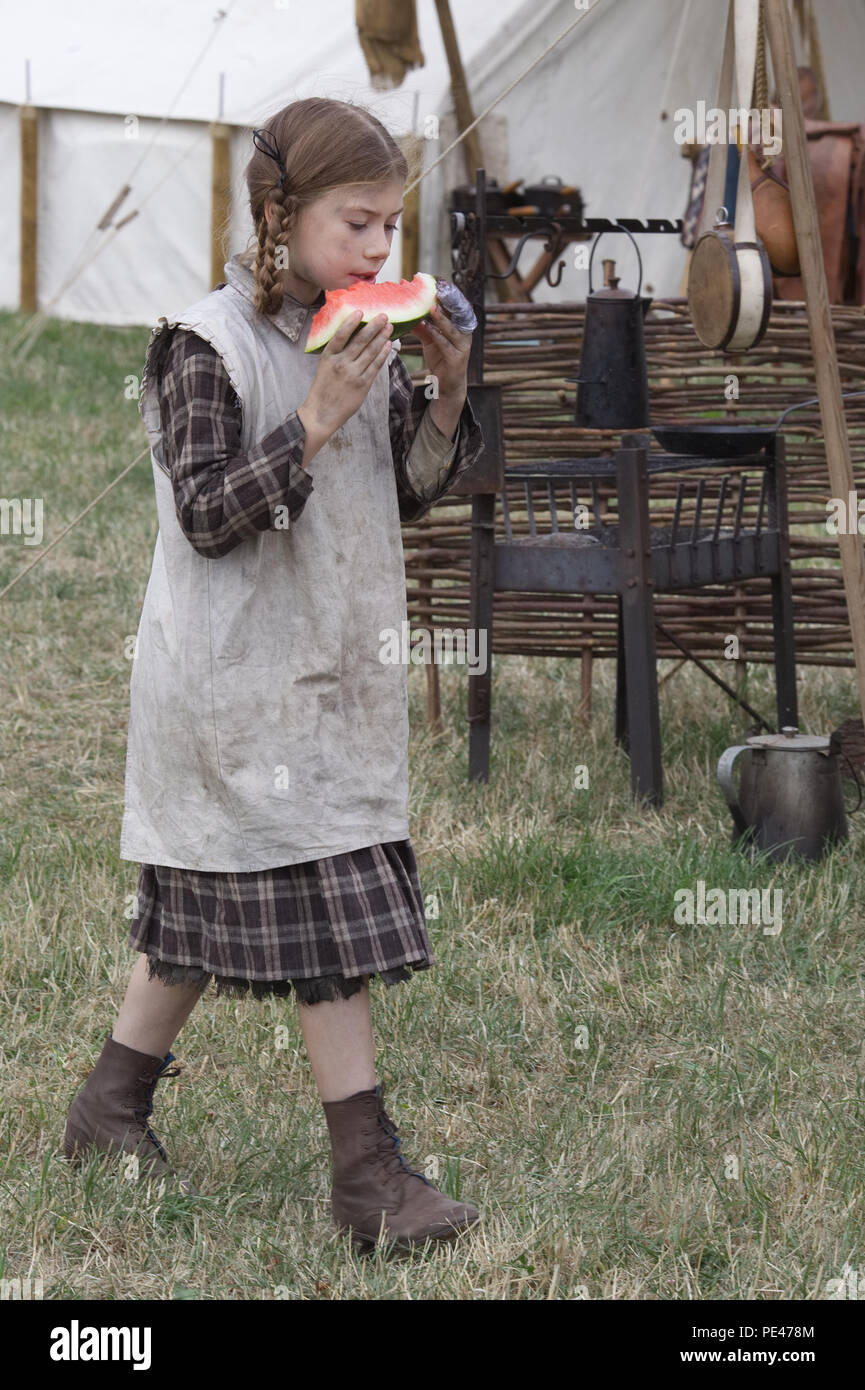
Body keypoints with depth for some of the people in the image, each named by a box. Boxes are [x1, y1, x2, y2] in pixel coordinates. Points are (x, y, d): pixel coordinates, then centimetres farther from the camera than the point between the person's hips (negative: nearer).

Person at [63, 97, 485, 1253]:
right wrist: (315, 423, -25)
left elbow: (409, 496, 11)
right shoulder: (208, 347, -15)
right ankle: (368, 1171, -2)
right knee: (321, 902, -7)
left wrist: (447, 395, -5)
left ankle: (111, 1111, 30)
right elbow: (207, 516, -19)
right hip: (239, 675, -8)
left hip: (332, 670, 8)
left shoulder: (361, 343, 7)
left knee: (208, 910, 16)